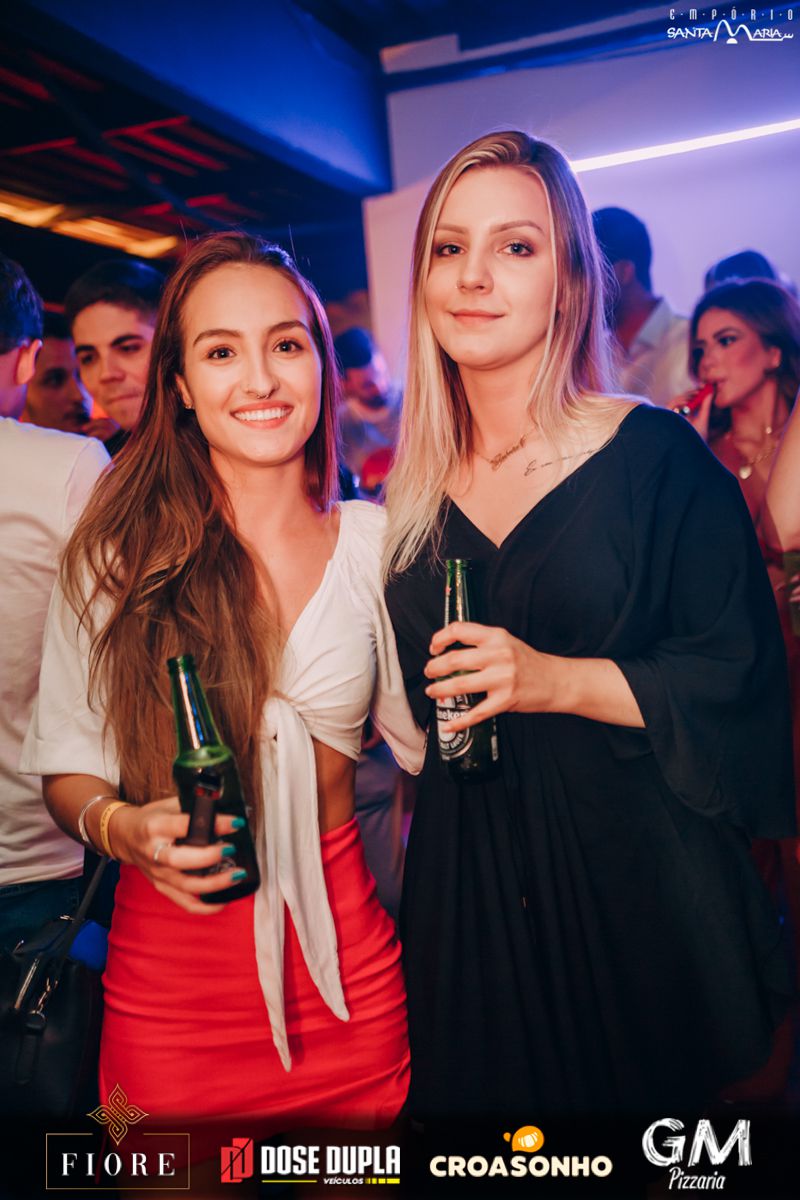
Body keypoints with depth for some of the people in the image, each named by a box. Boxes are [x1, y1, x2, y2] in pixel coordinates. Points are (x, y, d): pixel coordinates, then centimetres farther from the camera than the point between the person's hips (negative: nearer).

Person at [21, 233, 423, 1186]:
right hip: (168, 971, -1)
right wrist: (120, 826, -19)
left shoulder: (374, 541, -1)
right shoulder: (120, 552, -6)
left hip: (344, 959, 2)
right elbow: (66, 763, 0)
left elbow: (425, 735, 9)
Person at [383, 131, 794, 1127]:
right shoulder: (411, 493, 4)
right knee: (490, 1096, 16)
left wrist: (558, 680, -22)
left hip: (640, 875, -3)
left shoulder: (656, 455, -8)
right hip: (468, 891, 4)